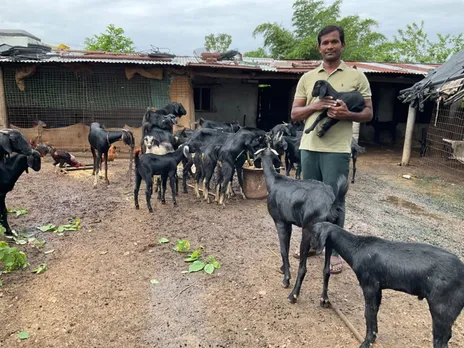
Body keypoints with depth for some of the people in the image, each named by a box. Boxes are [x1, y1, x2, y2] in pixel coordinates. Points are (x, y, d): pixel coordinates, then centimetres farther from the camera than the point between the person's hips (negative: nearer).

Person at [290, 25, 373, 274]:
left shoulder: (356, 77, 3)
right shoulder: (307, 78, 10)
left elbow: (368, 113, 2)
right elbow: (294, 114, 8)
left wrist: (347, 114, -19)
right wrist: (314, 106, -12)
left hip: (337, 150, -3)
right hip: (309, 147, 4)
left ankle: (335, 251, 16)